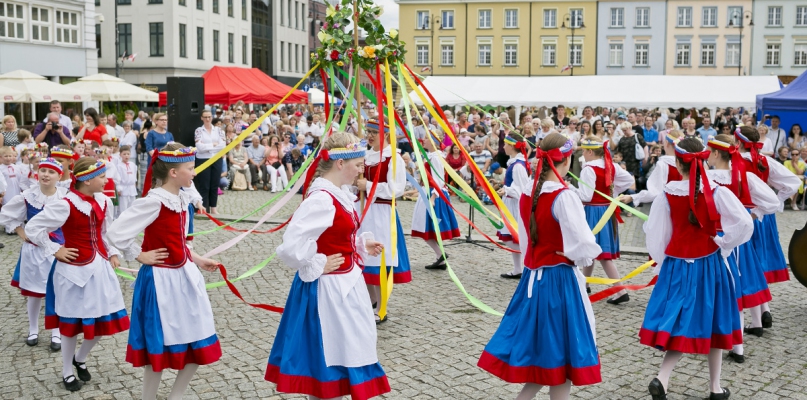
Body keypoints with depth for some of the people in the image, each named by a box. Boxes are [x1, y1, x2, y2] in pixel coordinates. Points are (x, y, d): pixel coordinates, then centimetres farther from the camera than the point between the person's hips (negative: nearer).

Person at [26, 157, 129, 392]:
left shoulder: (104, 202, 1)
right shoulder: (65, 205, -19)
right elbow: (32, 228, -13)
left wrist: (112, 254, 8)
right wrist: (54, 251, -11)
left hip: (100, 266, 6)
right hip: (74, 269, -6)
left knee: (103, 319, 10)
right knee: (72, 321, 9)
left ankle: (81, 359, 36)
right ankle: (67, 371, 29)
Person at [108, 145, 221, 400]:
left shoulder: (182, 198, 6)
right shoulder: (154, 201, -20)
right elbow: (116, 233, -21)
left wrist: (197, 260, 12)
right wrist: (141, 256, -12)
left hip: (185, 275, 8)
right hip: (162, 280, -8)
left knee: (199, 345, 13)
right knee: (160, 349, 5)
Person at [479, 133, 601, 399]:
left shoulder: (528, 194, 5)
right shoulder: (563, 196, -18)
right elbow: (583, 246, -23)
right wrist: (580, 258, -3)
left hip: (533, 278, 7)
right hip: (559, 281, -7)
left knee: (539, 355, 17)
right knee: (560, 358, 7)